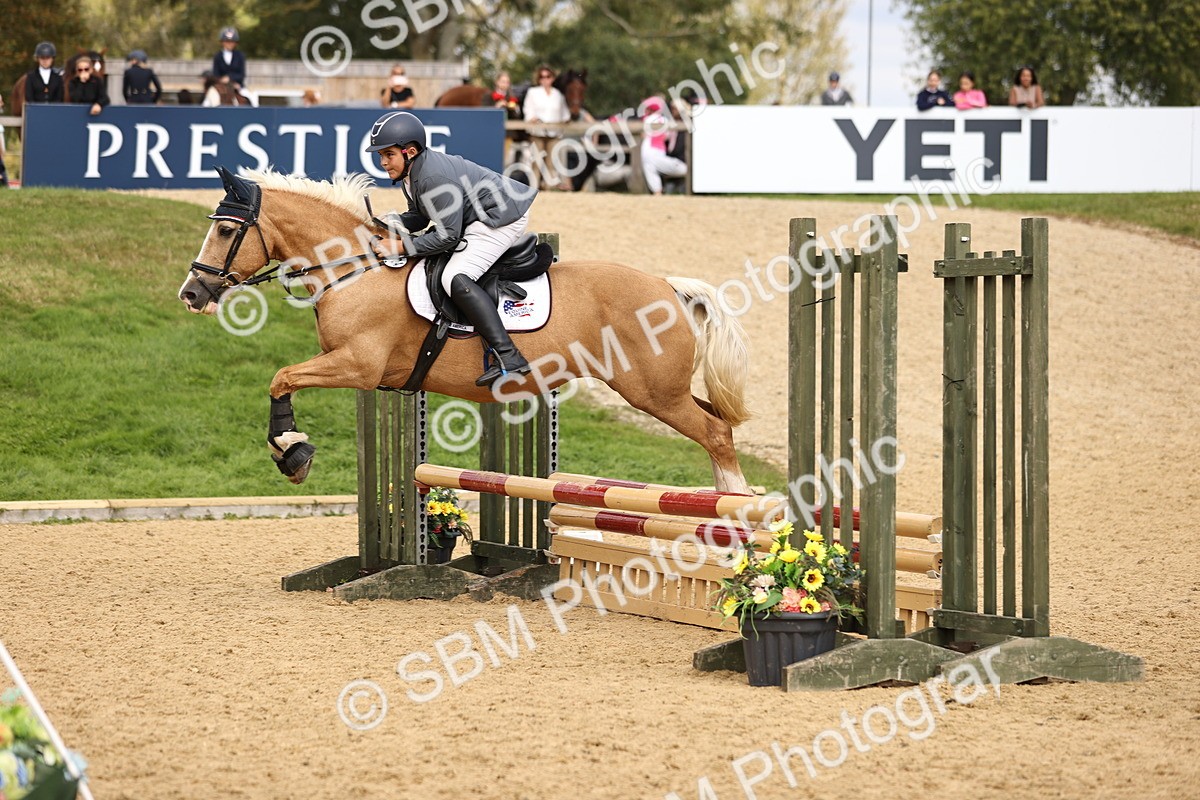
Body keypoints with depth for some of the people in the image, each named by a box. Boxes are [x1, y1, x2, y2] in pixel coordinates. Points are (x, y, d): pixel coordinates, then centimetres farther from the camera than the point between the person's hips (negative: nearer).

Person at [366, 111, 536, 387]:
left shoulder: (435, 178, -27)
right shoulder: (411, 173, 5)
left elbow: (448, 235, -26)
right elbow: (419, 218, 15)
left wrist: (402, 247, -24)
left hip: (502, 218, -12)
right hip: (478, 218, 12)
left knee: (456, 279, -25)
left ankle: (508, 357, -34)